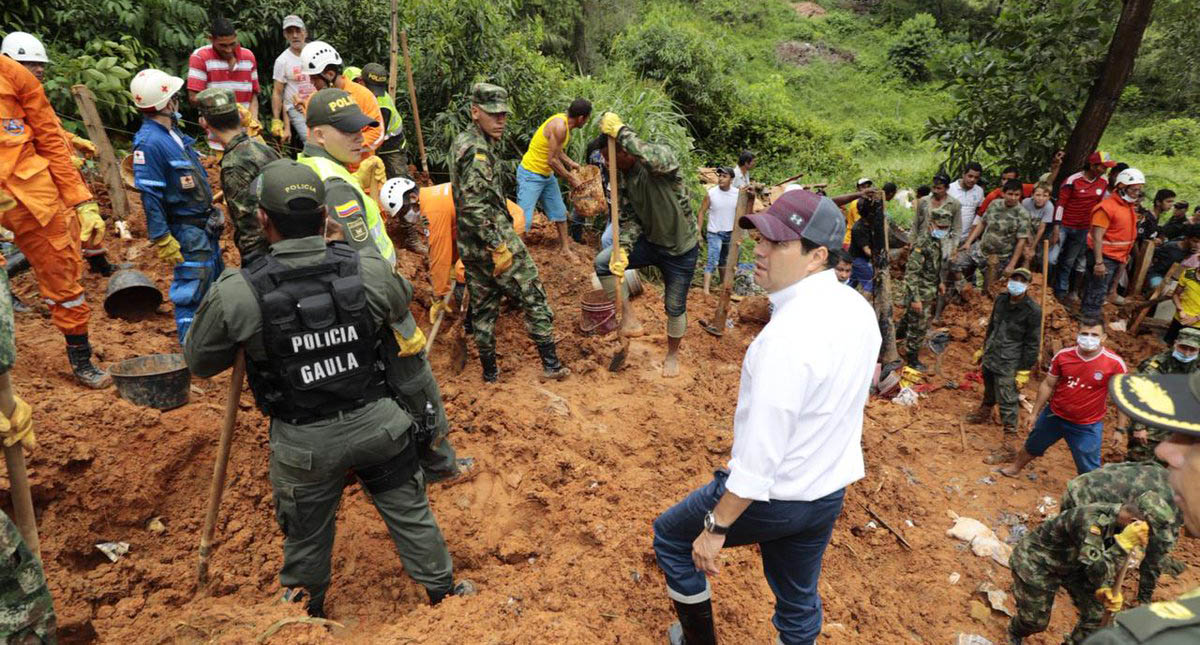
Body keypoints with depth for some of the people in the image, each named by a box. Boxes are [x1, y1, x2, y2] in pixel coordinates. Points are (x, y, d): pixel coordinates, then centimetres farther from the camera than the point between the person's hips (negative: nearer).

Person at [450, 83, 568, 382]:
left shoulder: (460, 142, 14)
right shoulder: (477, 149, -17)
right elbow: (474, 205, -26)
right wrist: (499, 247, -23)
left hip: (469, 246, 9)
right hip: (493, 240, -9)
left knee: (482, 307, 14)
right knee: (534, 297, 2)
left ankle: (489, 372, 23)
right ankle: (551, 365, 7)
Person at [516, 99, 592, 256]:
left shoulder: (564, 119, 2)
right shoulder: (559, 126, -26)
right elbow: (552, 160, -26)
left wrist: (570, 163, 5)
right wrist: (571, 178, -16)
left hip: (547, 175, 10)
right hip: (531, 175, -10)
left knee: (560, 212, 17)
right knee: (524, 219, -13)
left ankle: (564, 248, 32)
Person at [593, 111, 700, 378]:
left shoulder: (664, 156, -24)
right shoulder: (623, 178, -4)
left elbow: (655, 159, -50)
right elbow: (630, 218, -2)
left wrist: (620, 131, -38)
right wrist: (623, 249, -20)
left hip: (681, 248, -5)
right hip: (649, 241, 5)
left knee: (675, 307, 10)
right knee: (603, 263, -14)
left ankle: (672, 354, 37)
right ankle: (629, 316, 2)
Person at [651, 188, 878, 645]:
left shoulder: (787, 336, -31)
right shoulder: (860, 311, -4)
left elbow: (759, 453, -29)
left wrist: (716, 526, -18)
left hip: (775, 497, -7)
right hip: (831, 492, 8)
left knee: (671, 535, 17)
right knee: (799, 601, 26)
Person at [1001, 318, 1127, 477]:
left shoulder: (1114, 363, -20)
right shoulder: (1063, 356, -14)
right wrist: (1035, 413, 5)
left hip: (1087, 426, -3)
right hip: (1054, 415, 3)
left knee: (1089, 470, 6)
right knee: (1032, 446, 25)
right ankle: (1015, 467, 53)